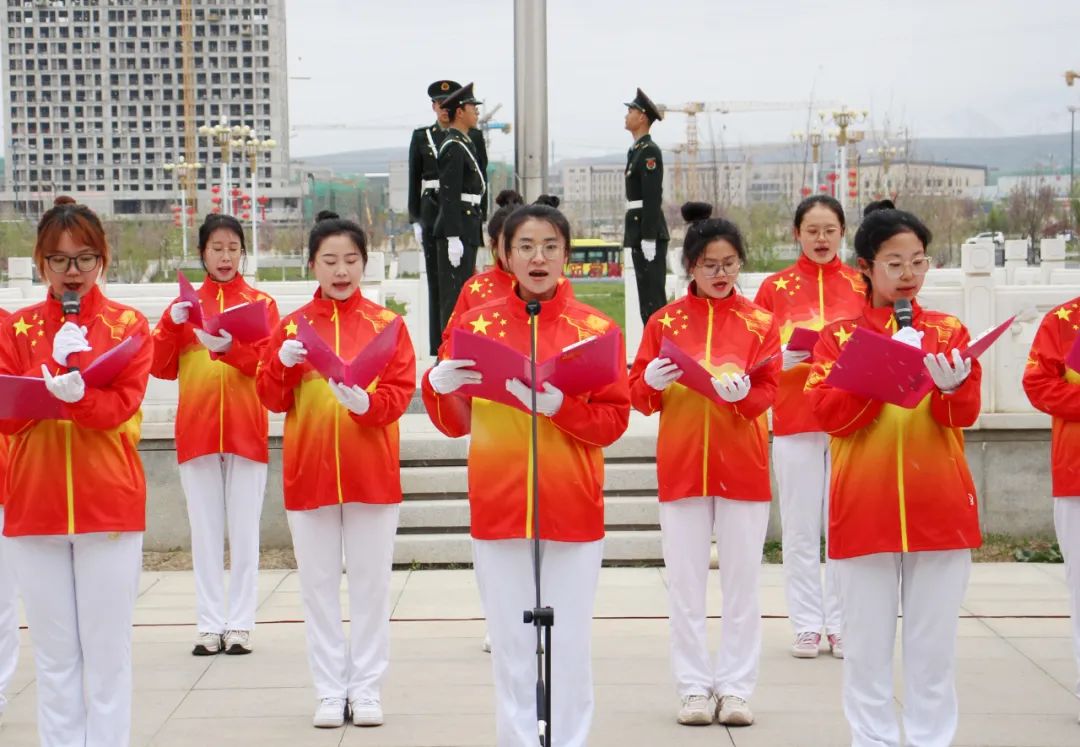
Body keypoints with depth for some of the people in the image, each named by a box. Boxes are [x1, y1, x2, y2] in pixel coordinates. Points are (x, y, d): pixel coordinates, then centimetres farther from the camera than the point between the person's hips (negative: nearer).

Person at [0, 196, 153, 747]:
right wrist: (56, 360, -14)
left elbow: (122, 404, -8)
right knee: (54, 656, 5)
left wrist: (74, 395, -26)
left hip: (109, 504, -2)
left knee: (107, 652, 0)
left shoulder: (128, 325, 4)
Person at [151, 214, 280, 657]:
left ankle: (240, 624, 6)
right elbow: (161, 368, 2)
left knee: (244, 532, 1)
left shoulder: (262, 304, 5)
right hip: (196, 431, 2)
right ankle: (210, 625, 9)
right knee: (205, 533, 5)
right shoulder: (186, 304, 9)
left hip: (246, 432, -2)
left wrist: (230, 348, -26)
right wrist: (171, 324, -14)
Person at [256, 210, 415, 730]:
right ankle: (330, 692, 15)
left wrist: (365, 402, -24)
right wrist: (283, 363, -17)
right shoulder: (292, 325, 6)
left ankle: (366, 690, 14)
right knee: (318, 586, 6)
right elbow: (271, 398, 2)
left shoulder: (386, 324, 2)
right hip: (308, 473, 1)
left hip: (372, 474, -1)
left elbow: (400, 391, -5)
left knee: (371, 584, 4)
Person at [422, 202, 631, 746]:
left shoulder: (596, 328, 0)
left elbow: (613, 421, -2)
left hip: (573, 510, -1)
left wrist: (558, 405, -18)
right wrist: (438, 386, -11)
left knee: (570, 647, 3)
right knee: (510, 646, 6)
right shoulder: (475, 325, 4)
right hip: (497, 507, 1)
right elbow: (455, 423, 9)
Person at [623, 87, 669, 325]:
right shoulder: (636, 150, 18)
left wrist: (649, 238, -21)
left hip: (649, 232, -10)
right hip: (638, 231, 10)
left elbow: (653, 197, -18)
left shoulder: (649, 151, -12)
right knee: (647, 295, 10)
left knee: (653, 296, -9)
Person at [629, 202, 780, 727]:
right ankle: (694, 688, 13)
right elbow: (639, 395, 3)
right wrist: (651, 382, -18)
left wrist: (741, 392, -25)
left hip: (743, 466, 0)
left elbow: (767, 392, -5)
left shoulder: (759, 323, 2)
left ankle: (735, 688, 13)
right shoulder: (665, 321, 4)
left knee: (741, 581, 4)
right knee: (685, 582, 4)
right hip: (681, 464, 1)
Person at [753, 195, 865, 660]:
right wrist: (789, 357, -12)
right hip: (794, 421, 0)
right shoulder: (775, 287, 6)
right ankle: (807, 625, 9)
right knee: (800, 527, 1)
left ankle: (842, 625, 9)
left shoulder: (862, 286, 8)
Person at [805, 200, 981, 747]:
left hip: (940, 509, 1)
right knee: (868, 644, 5)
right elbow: (827, 413, -7)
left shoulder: (948, 331, 8)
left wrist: (952, 386, -25)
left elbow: (966, 413, -3)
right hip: (864, 510, -1)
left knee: (933, 644, 6)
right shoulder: (839, 336, 4)